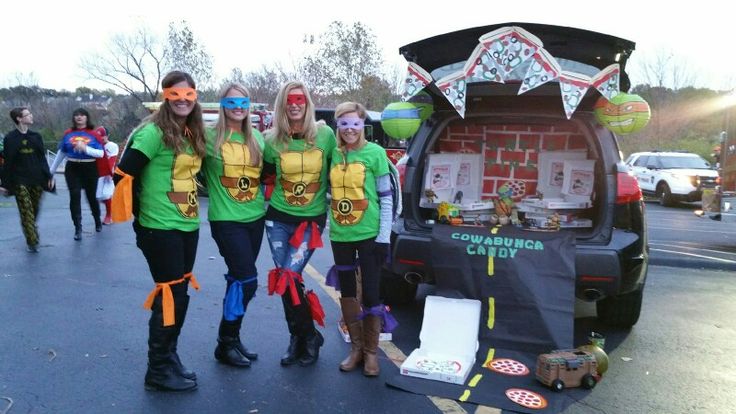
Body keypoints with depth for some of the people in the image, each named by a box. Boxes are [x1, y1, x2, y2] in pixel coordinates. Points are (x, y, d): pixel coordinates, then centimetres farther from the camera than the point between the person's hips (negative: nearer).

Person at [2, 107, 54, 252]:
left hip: (37, 179, 4)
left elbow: (42, 158, 12)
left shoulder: (36, 136, 10)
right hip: (20, 180, -4)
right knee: (26, 211, -8)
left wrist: (48, 176, 7)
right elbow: (8, 161, -3)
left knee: (35, 209, 11)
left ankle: (31, 232, 33)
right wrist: (7, 182, -4)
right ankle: (32, 241, -6)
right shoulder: (10, 138, -1)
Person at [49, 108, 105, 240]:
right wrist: (51, 170, 17)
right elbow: (61, 153, 13)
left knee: (91, 197, 11)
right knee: (75, 197, -8)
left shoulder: (94, 134, -3)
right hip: (72, 169, 1)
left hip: (89, 169, -1)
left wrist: (85, 148, -24)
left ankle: (98, 221, 35)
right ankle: (78, 228, -3)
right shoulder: (68, 133, 4)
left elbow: (101, 153, -11)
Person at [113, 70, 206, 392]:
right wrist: (142, 214, -8)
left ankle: (168, 357, 30)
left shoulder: (193, 133, 10)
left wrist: (189, 204, 11)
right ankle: (158, 370, 13)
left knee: (179, 294, 14)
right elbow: (123, 175, -16)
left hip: (188, 226, 8)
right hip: (160, 229, -7)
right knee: (170, 296, -3)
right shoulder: (154, 132, -14)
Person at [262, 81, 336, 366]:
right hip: (278, 218, 3)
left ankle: (308, 337, 11)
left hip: (312, 219, -3)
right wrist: (271, 195, 2)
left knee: (289, 277, -11)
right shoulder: (273, 140, -1)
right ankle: (299, 338, 24)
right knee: (283, 279, 5)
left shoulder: (325, 135, -5)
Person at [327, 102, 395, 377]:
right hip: (340, 235, 4)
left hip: (369, 234, -4)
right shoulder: (332, 154, 5)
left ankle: (371, 351, 19)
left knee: (370, 294, 2)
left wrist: (384, 236, -10)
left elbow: (386, 197, -6)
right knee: (347, 292, 12)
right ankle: (356, 347, 27)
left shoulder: (375, 153, -6)